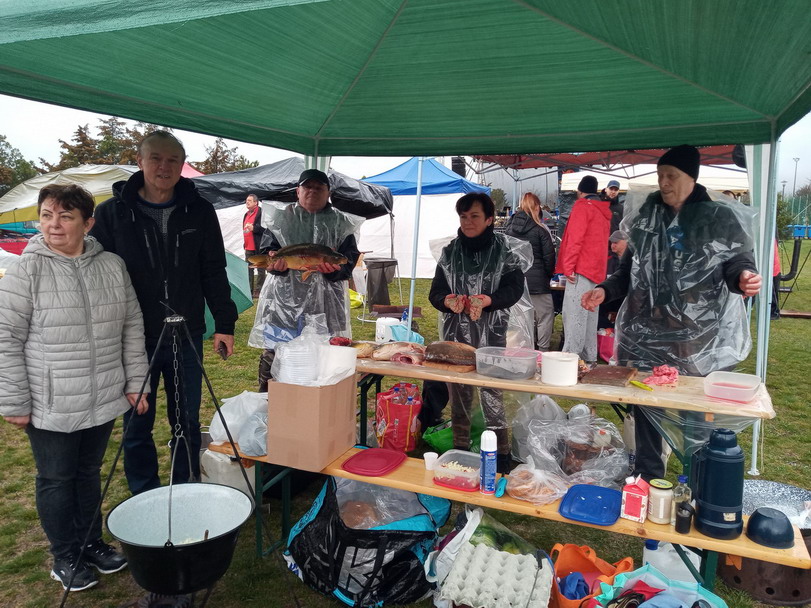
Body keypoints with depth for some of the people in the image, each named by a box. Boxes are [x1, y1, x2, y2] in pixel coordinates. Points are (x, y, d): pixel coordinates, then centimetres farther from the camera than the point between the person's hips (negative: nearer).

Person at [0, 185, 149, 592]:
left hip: (103, 401, 4)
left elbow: (132, 328, 6)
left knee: (90, 472, 19)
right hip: (50, 406, -3)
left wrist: (135, 382, 5)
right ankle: (64, 557, 31)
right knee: (56, 479, 11)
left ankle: (91, 542, 38)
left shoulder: (112, 266, 1)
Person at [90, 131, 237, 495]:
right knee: (137, 427, 10)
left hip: (187, 337, 1)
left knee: (187, 423, 12)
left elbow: (213, 272, 5)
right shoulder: (111, 213, -2)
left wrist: (224, 323, 1)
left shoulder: (199, 211, 2)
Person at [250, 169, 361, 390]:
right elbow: (268, 250, 4)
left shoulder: (341, 223, 9)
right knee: (273, 353, 4)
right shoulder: (280, 218, 9)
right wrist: (276, 262, -19)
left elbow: (350, 258, 1)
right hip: (283, 299, 0)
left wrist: (334, 268, -21)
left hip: (323, 303, 0)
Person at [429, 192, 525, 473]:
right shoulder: (450, 252, 7)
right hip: (455, 334, 3)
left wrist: (487, 300, -24)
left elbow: (514, 287, -7)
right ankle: (460, 450, 26)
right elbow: (436, 292, 6)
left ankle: (501, 457, 14)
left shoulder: (503, 250, -1)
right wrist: (448, 301, -17)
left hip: (491, 334, -3)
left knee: (492, 394, -2)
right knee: (458, 393, 11)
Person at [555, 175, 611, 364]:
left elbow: (575, 239, -14)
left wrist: (569, 267, -15)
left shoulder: (582, 206, -5)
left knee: (573, 314, -11)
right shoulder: (604, 211, 20)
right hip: (597, 270, 9)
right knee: (589, 315, 11)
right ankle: (589, 357, 14)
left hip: (581, 269, -8)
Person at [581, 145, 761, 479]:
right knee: (645, 410, 11)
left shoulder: (721, 218, 0)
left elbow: (737, 262, 0)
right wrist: (605, 290, 0)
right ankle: (647, 483, 28)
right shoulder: (645, 217, 10)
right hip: (646, 338, 4)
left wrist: (743, 277, -23)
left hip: (702, 342, -3)